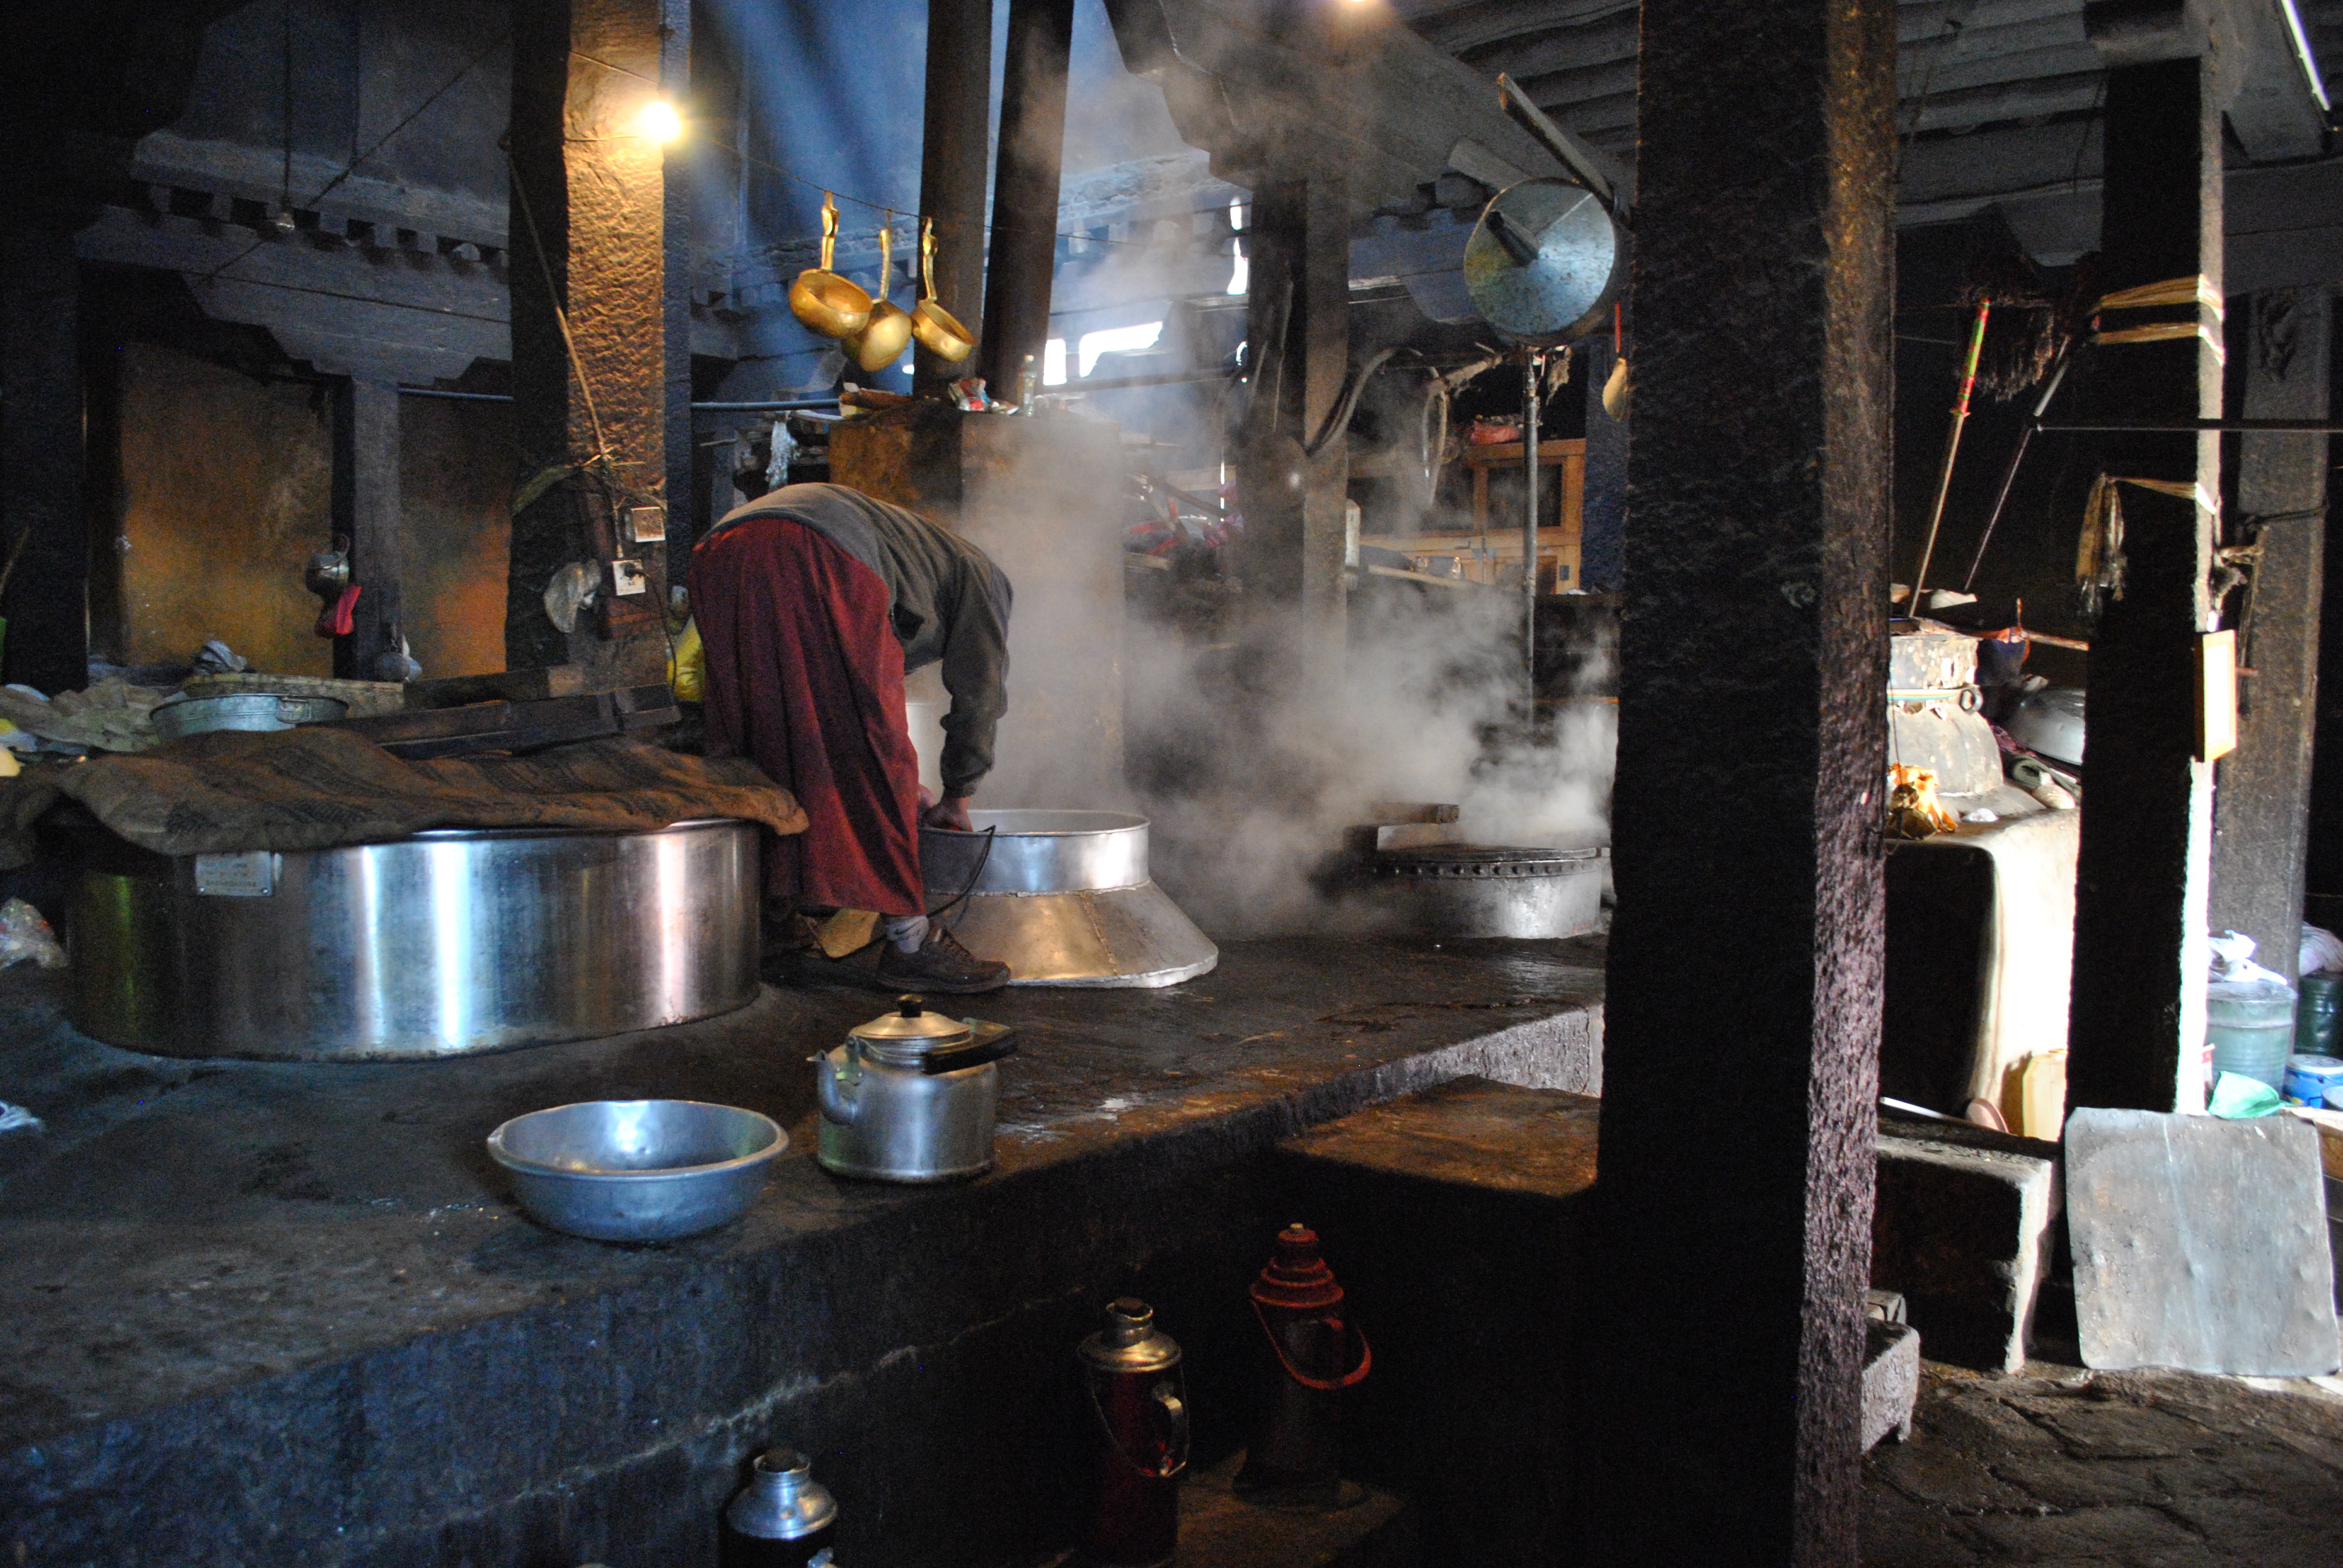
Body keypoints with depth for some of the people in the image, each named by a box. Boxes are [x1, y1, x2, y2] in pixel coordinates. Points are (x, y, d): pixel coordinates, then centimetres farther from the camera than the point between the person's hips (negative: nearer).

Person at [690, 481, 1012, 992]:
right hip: (816, 565, -7)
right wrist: (956, 798, 33)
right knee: (870, 752, -2)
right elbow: (978, 691, 24)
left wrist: (900, 789, 50)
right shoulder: (979, 574, 29)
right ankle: (909, 940, 1)